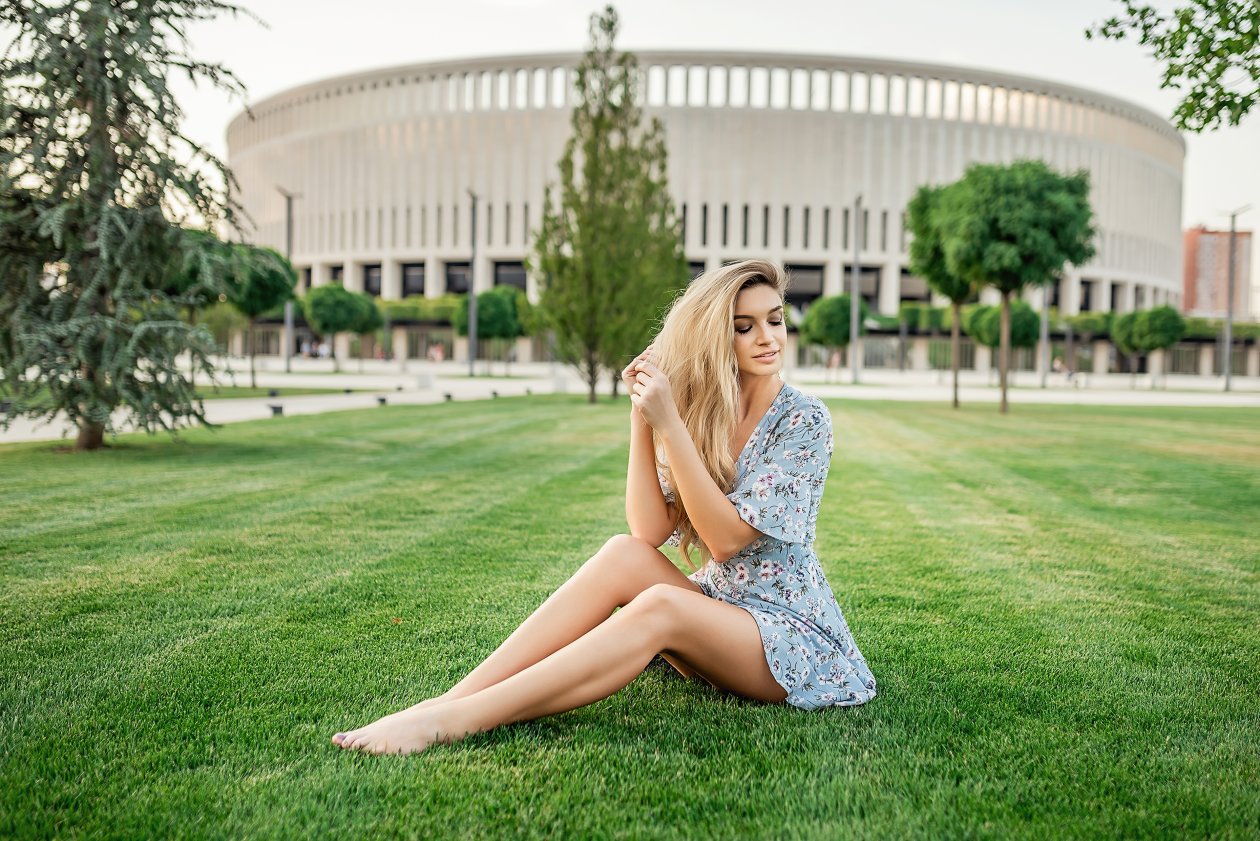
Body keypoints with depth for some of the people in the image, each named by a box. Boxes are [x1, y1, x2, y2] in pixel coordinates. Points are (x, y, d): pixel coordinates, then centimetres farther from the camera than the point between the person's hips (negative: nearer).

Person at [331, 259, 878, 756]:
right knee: (622, 555, -23)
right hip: (715, 608, 5)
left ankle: (453, 721, -38)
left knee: (658, 607, -33)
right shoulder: (703, 411, 3)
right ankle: (448, 699, -29)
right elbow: (650, 531, -9)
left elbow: (728, 537, -21)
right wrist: (642, 416, -17)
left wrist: (668, 423, -26)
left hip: (790, 632, -5)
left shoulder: (804, 420, -12)